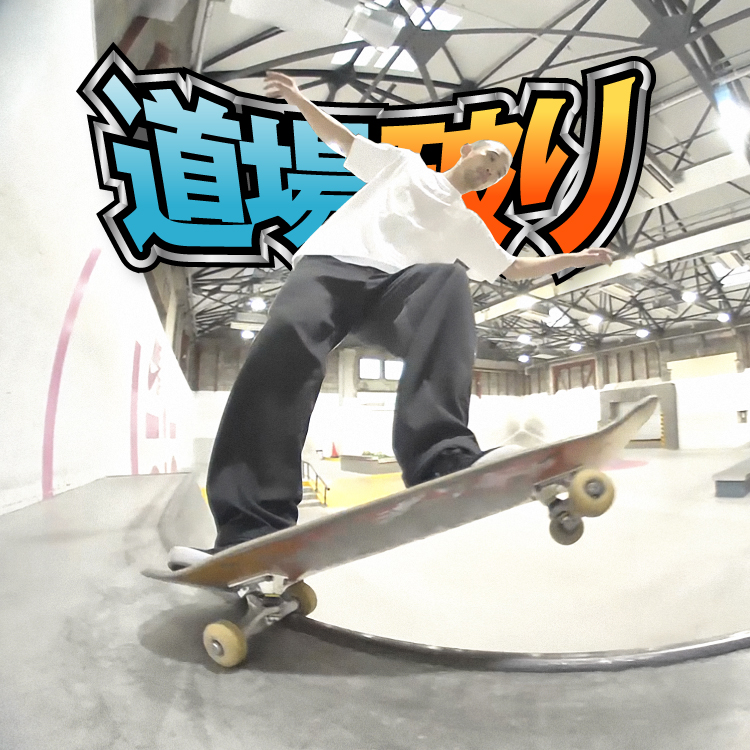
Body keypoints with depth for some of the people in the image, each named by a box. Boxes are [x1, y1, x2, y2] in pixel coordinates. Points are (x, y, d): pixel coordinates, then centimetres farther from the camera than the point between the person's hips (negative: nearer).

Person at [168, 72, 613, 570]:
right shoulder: (404, 163, 30)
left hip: (394, 286, 2)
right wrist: (300, 101, 18)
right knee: (288, 344, -35)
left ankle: (443, 458, -50)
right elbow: (342, 138, 30)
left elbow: (515, 268, 40)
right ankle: (254, 532, -39)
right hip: (331, 262, -2)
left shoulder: (469, 227, 36)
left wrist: (575, 258, 37)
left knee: (449, 280, -35)